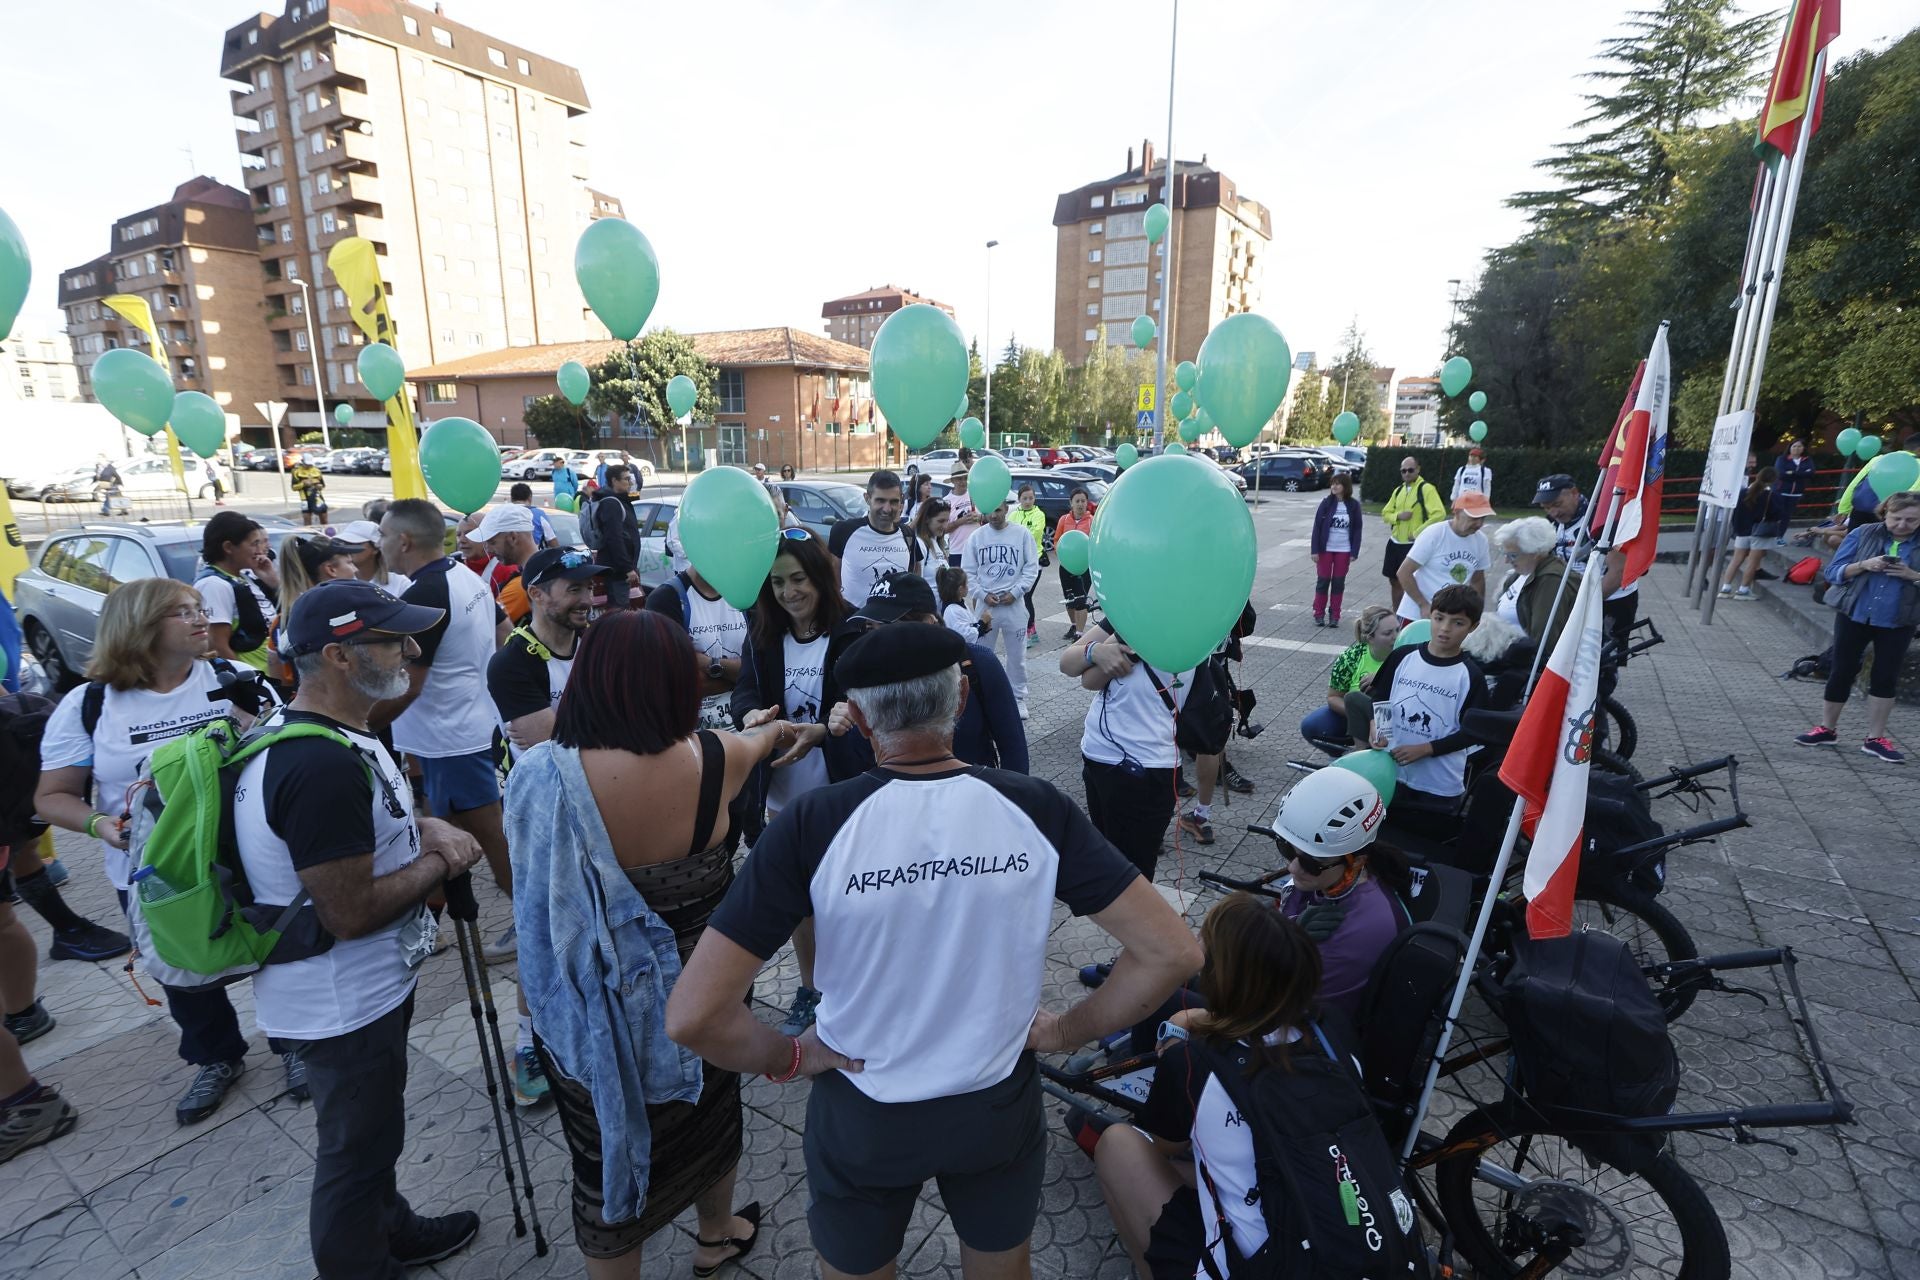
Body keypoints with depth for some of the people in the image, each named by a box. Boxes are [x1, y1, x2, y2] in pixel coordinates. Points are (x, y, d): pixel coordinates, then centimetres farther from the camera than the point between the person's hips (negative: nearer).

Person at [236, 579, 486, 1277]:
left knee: (368, 1134, 30)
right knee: (356, 1150, 14)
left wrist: (426, 828, -5)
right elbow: (350, 914, -30)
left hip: (363, 989, 10)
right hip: (344, 1007, -10)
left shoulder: (323, 734, 1)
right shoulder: (323, 764, -33)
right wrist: (439, 861, -16)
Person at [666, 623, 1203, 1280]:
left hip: (861, 1119, -1)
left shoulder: (814, 824, -24)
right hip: (1000, 1106, 2)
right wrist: (1070, 1030, -4)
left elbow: (692, 1015, -25)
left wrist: (790, 1056, -7)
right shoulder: (1035, 808, -19)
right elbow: (1173, 952, -16)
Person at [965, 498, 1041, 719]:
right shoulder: (976, 536, 2)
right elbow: (968, 572, 4)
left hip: (1013, 603, -1)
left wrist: (1014, 593, -10)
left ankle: (1018, 697, 19)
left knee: (1016, 654, 7)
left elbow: (1032, 567, -1)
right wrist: (983, 595, -8)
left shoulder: (1022, 534, -1)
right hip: (985, 603, 1)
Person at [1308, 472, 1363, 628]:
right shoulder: (1326, 503, -4)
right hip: (1325, 549, -1)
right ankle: (1319, 614, 11)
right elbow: (1317, 526, -4)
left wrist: (1354, 552, -4)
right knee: (1323, 581, 3)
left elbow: (1357, 529, 2)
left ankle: (1334, 616, 13)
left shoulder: (1353, 505, -1)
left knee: (1339, 583, 6)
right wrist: (1314, 550, -9)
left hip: (1344, 550, 1)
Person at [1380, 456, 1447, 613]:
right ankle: (1396, 615, 30)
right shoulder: (1398, 490, 11)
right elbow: (1385, 513, 15)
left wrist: (1418, 533, -18)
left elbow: (1439, 514, -20)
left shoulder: (1426, 489, -11)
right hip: (1394, 543, 8)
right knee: (1394, 581, 16)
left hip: (1413, 545, -7)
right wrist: (1398, 516, -7)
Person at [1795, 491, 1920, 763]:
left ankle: (1875, 738, 14)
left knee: (1886, 677, 4)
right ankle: (1827, 728, 19)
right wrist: (1864, 565, -21)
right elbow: (1833, 572, -4)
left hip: (1897, 623, 0)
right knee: (1842, 671, 6)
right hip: (1853, 616, 0)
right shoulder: (1863, 534, -3)